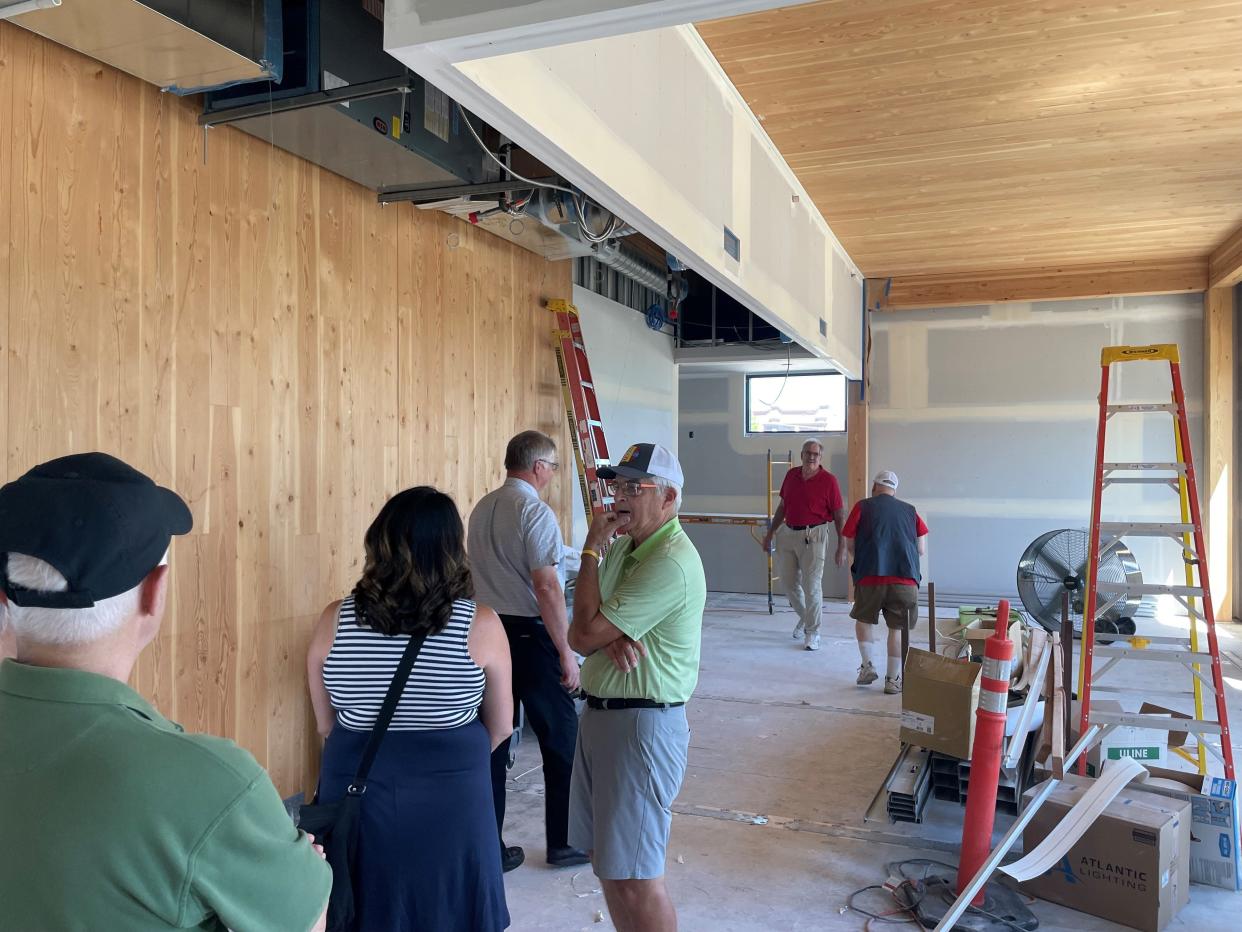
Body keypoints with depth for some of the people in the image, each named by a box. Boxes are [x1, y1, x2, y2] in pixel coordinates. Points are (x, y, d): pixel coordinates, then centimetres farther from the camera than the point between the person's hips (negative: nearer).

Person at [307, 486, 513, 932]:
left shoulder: (335, 621, -7)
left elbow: (326, 726, 5)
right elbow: (500, 727, 0)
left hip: (356, 794, 2)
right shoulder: (479, 624, -13)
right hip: (450, 800, -2)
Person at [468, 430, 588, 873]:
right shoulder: (535, 511, -15)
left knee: (492, 743, 12)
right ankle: (563, 843, 18)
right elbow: (546, 587, -19)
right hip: (531, 636, -7)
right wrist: (566, 652, -15)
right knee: (561, 741, 8)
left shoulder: (481, 509, 9)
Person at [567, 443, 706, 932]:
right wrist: (612, 636, -14)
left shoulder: (671, 562, -21)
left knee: (633, 879, -1)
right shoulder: (626, 543, 11)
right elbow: (588, 627, 10)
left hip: (641, 724, -9)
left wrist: (591, 550, -13)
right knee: (606, 860, 19)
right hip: (600, 712, 9)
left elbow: (582, 635, -21)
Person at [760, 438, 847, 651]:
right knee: (789, 582, 14)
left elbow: (839, 516, -6)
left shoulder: (828, 480, -8)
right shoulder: (791, 475, 7)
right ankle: (805, 617, 38)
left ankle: (812, 633, 9)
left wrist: (841, 546, -11)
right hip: (787, 533, 5)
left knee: (812, 585, -4)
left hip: (813, 536, -5)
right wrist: (770, 533, 17)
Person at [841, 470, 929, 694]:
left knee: (864, 619, 22)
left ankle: (867, 666, 15)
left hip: (870, 576, -1)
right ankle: (893, 679, 15)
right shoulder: (909, 510, 15)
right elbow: (922, 549, 14)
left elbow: (851, 544, 7)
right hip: (905, 579, 1)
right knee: (896, 628, 12)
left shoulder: (862, 507, 8)